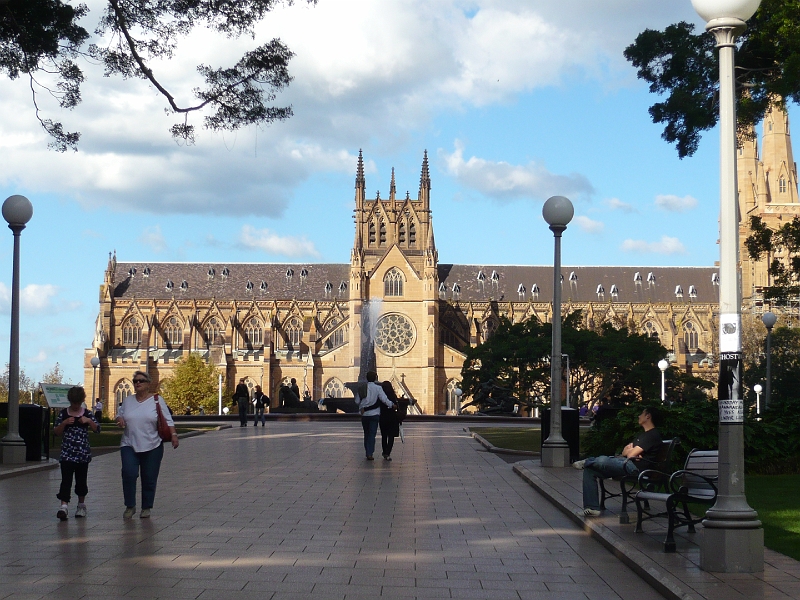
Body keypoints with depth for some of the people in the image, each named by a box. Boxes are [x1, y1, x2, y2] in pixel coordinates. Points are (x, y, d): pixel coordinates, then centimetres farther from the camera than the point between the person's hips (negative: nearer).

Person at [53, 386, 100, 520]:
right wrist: (64, 423, -14)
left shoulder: (87, 414, 5)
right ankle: (64, 506, -20)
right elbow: (56, 432, 3)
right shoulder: (63, 414, 3)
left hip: (83, 453, 1)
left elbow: (97, 429, 3)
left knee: (81, 479, 11)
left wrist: (89, 421, -14)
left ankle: (81, 504, 27)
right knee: (66, 480, -12)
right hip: (67, 453, -1)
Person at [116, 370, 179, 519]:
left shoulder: (157, 400, 1)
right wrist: (119, 419, -3)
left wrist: (173, 435, -13)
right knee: (129, 473, -14)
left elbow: (167, 420, 0)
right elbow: (119, 415, 21)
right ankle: (130, 506, 0)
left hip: (152, 446, -2)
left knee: (149, 478, 4)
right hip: (129, 445, 2)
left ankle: (146, 508, 18)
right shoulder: (128, 401, 11)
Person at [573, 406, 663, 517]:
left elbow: (631, 454, -13)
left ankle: (586, 462, 3)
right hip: (625, 463, 11)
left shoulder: (653, 435, -6)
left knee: (602, 461, -33)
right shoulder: (643, 434, 29)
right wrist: (629, 451, -4)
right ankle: (592, 508, -11)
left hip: (634, 466, -11)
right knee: (589, 470, -3)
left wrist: (628, 451, 10)